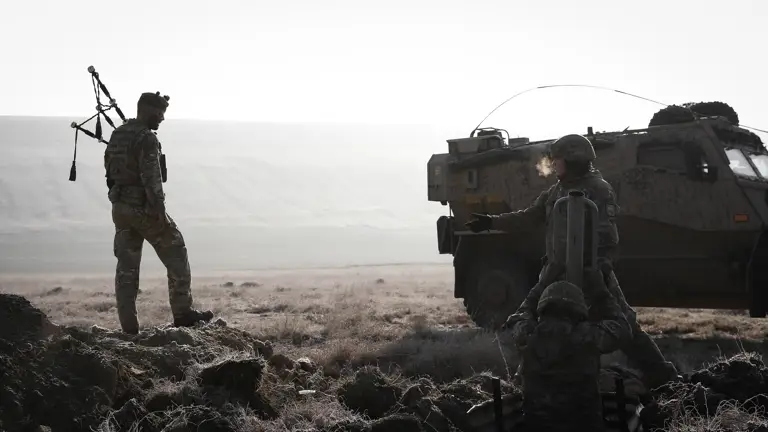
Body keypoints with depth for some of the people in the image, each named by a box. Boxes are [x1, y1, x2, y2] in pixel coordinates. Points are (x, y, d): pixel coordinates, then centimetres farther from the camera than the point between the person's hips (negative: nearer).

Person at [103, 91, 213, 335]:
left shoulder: (117, 134, 11)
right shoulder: (146, 139, -16)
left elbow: (109, 168, 17)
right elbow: (151, 178, -22)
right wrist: (159, 210, -20)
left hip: (119, 208, 8)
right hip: (143, 207, -8)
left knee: (126, 266, 8)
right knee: (176, 255, 6)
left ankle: (128, 325, 7)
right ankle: (182, 313, 6)